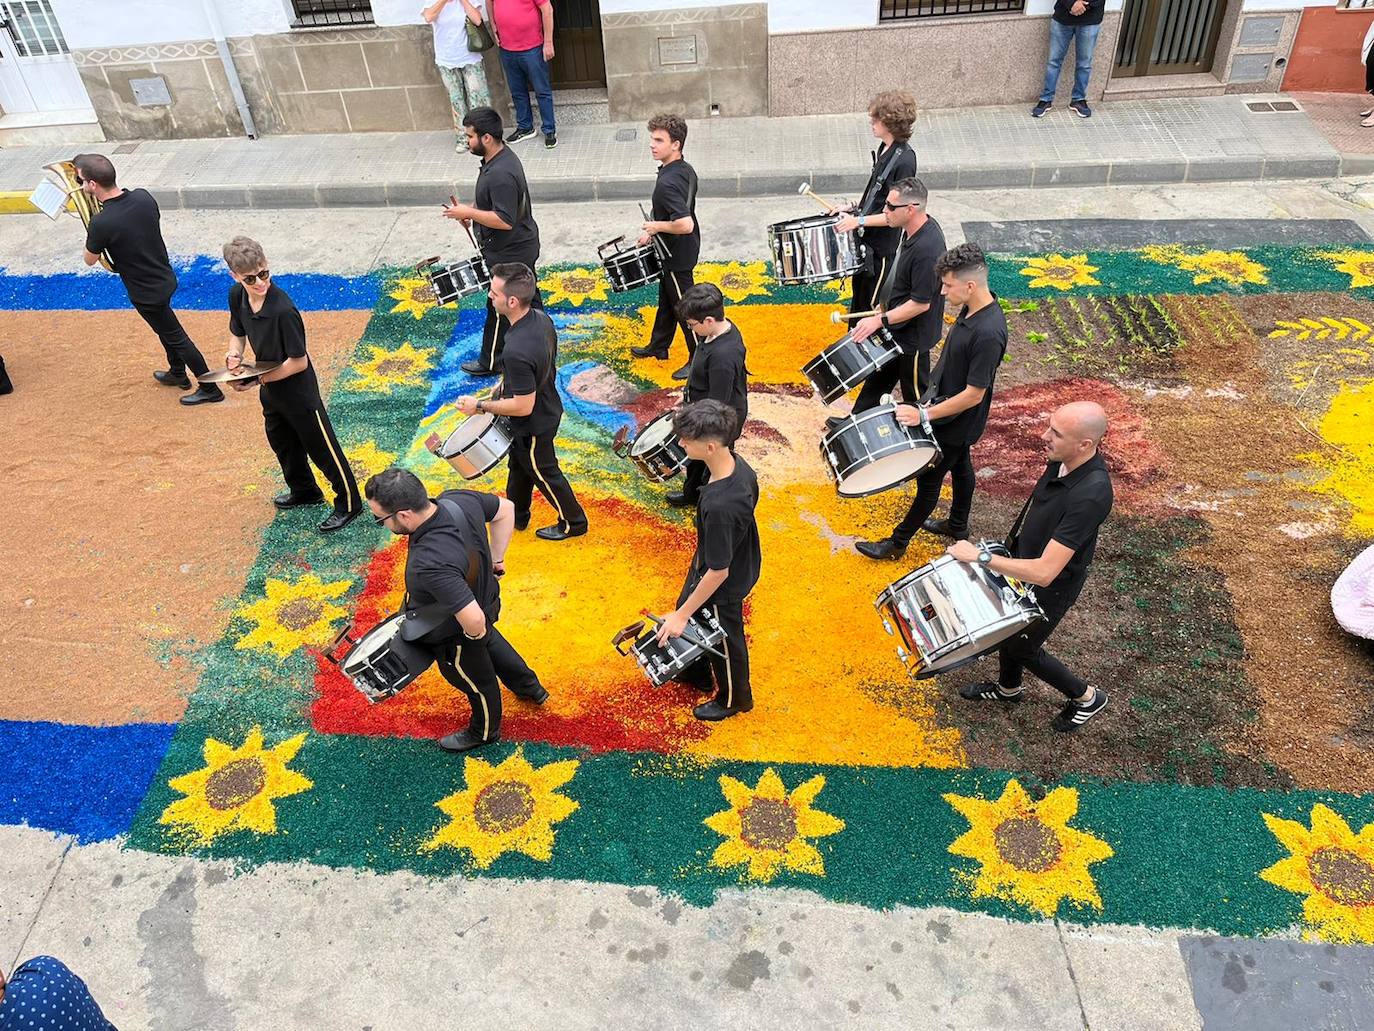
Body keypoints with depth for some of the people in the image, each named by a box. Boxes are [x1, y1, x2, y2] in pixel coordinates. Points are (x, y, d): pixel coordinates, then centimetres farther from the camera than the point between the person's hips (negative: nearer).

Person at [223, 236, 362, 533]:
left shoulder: (283, 310, -32)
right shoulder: (237, 296, -9)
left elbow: (298, 362, -26)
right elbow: (238, 333, 10)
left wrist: (258, 380, -23)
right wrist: (234, 354, -11)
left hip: (299, 391, -8)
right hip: (270, 390, 9)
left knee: (322, 448, 6)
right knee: (282, 443, 26)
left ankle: (349, 504, 22)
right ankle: (304, 491, 49)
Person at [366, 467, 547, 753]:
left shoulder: (430, 564, -46)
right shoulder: (459, 500, -24)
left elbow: (474, 620, -46)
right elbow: (506, 509, -6)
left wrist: (475, 635, -22)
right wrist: (495, 558, -1)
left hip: (455, 634, -7)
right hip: (484, 597, 7)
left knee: (476, 681, 24)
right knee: (492, 645, 37)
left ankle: (484, 732, 56)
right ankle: (530, 688, 63)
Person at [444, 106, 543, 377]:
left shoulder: (500, 174, -30)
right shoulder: (500, 156, 2)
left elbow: (505, 220, -31)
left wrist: (468, 212, -24)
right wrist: (472, 209, 5)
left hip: (509, 253, -10)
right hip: (522, 246, 10)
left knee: (499, 307, 5)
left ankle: (490, 362, 19)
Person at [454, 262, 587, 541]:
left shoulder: (517, 352, -40)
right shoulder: (542, 319, -13)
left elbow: (523, 406, -32)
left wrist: (480, 406, -20)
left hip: (533, 426, -9)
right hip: (548, 408, 9)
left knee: (543, 473, 17)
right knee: (519, 466, 28)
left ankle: (573, 522, 39)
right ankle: (516, 516, 50)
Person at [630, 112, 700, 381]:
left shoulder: (668, 182, -30)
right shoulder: (686, 170, 0)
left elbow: (685, 224, -39)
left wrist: (656, 226, -22)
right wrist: (652, 232, 16)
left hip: (677, 255, -10)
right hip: (682, 250, 10)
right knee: (666, 298, 24)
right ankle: (658, 346, 43)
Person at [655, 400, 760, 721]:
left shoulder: (718, 506, -43)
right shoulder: (738, 465, -17)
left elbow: (718, 572, -32)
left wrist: (681, 615, -19)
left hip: (722, 586, -8)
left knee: (722, 641, 20)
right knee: (692, 617, 30)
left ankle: (734, 699, 50)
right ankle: (696, 675, 58)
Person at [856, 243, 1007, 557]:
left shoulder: (988, 334, -36)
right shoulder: (973, 307, -7)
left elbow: (974, 395, -30)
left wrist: (926, 415, -27)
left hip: (955, 422, -9)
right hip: (946, 402, 9)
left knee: (928, 481, 7)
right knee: (959, 467, 26)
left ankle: (897, 543, 22)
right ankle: (958, 525, 47)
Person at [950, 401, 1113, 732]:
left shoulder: (1090, 495, -40)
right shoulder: (1064, 460, -16)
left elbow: (1044, 572, -40)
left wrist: (980, 556, -35)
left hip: (1051, 586, -7)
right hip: (1025, 558, 8)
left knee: (1022, 648, 16)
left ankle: (1087, 698, 40)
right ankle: (1008, 688, 55)